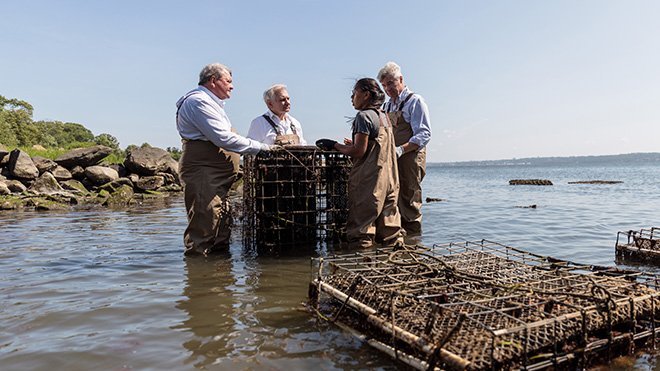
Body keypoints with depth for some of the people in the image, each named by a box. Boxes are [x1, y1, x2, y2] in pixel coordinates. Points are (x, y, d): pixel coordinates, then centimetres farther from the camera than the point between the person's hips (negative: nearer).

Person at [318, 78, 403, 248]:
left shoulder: (363, 116, -10)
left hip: (369, 179, -8)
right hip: (389, 177, 9)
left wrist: (334, 145, -5)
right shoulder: (383, 116, 16)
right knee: (388, 220, 12)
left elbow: (359, 151, -16)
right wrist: (354, 144, 25)